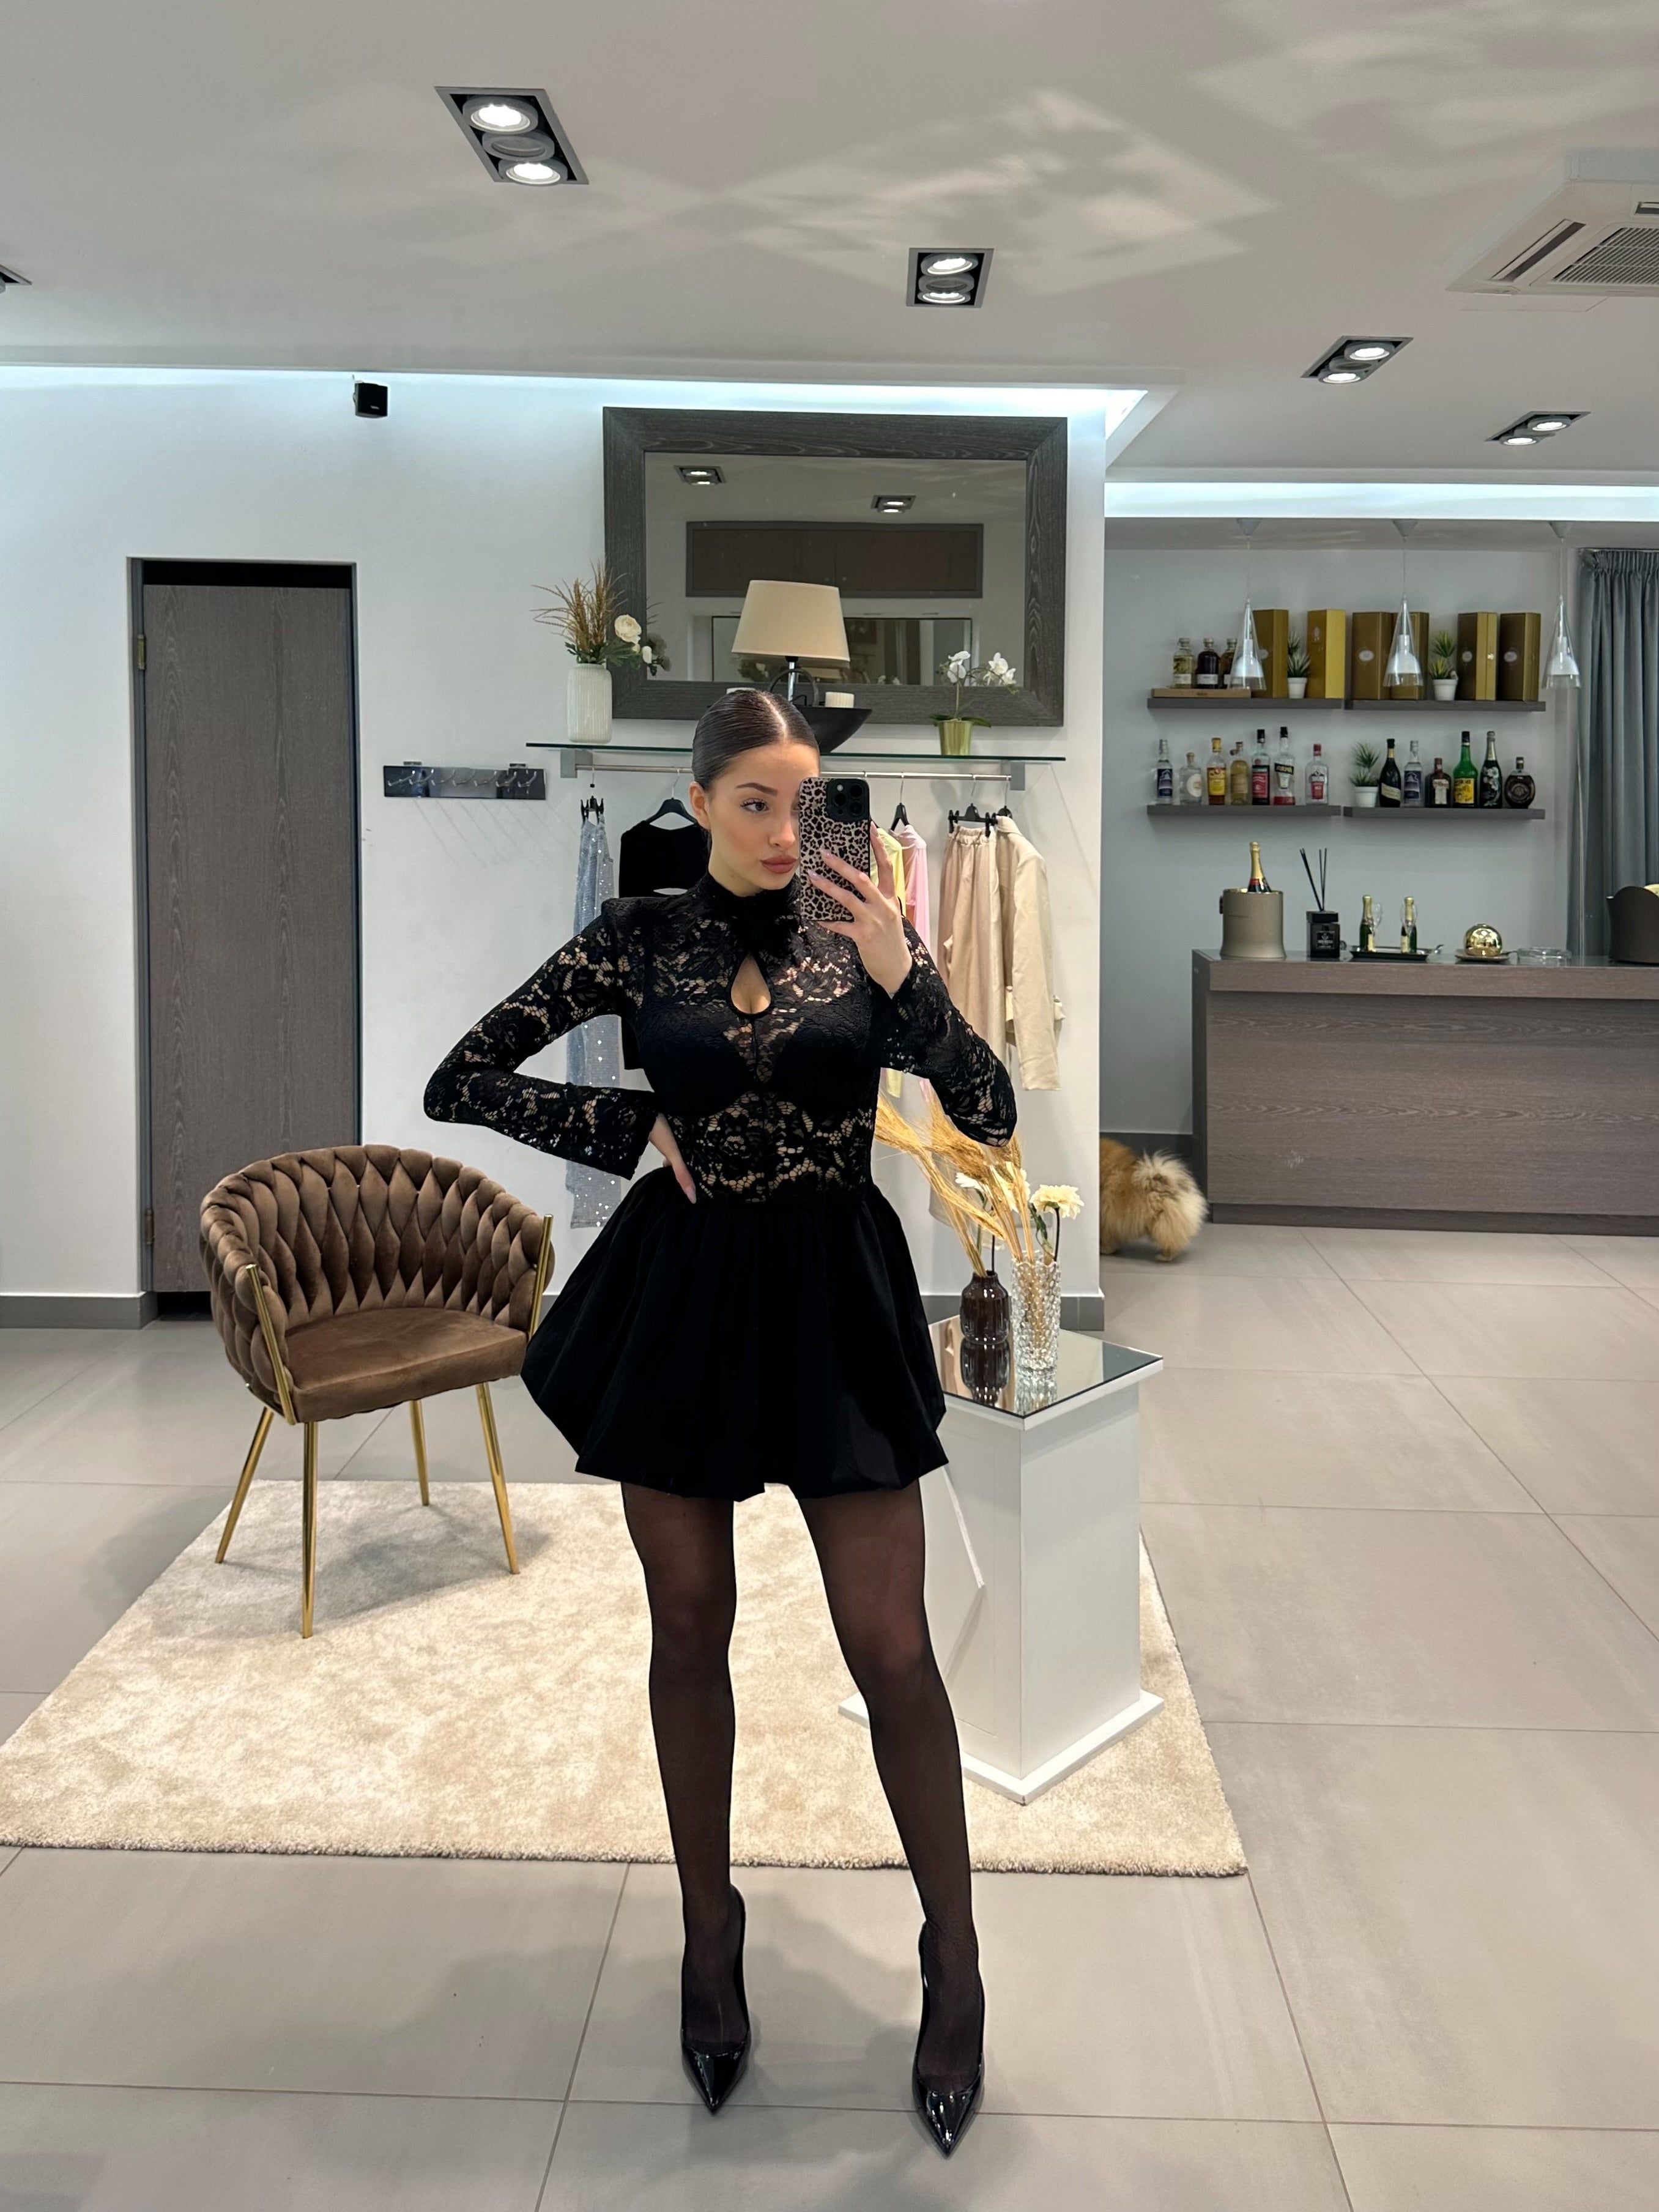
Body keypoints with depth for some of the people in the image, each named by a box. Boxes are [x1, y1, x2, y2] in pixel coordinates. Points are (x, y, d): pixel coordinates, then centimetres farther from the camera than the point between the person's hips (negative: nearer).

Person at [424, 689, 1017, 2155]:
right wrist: (632, 1125, -7)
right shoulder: (639, 934, 0)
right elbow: (460, 1082, 2)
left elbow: (991, 1116, -8)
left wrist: (903, 974, -20)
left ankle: (956, 1958, 21)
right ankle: (710, 1929, 34)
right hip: (681, 1291, 1)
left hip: (835, 1293, 0)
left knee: (891, 1646, 1)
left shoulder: (869, 927, 0)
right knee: (690, 1626, 12)